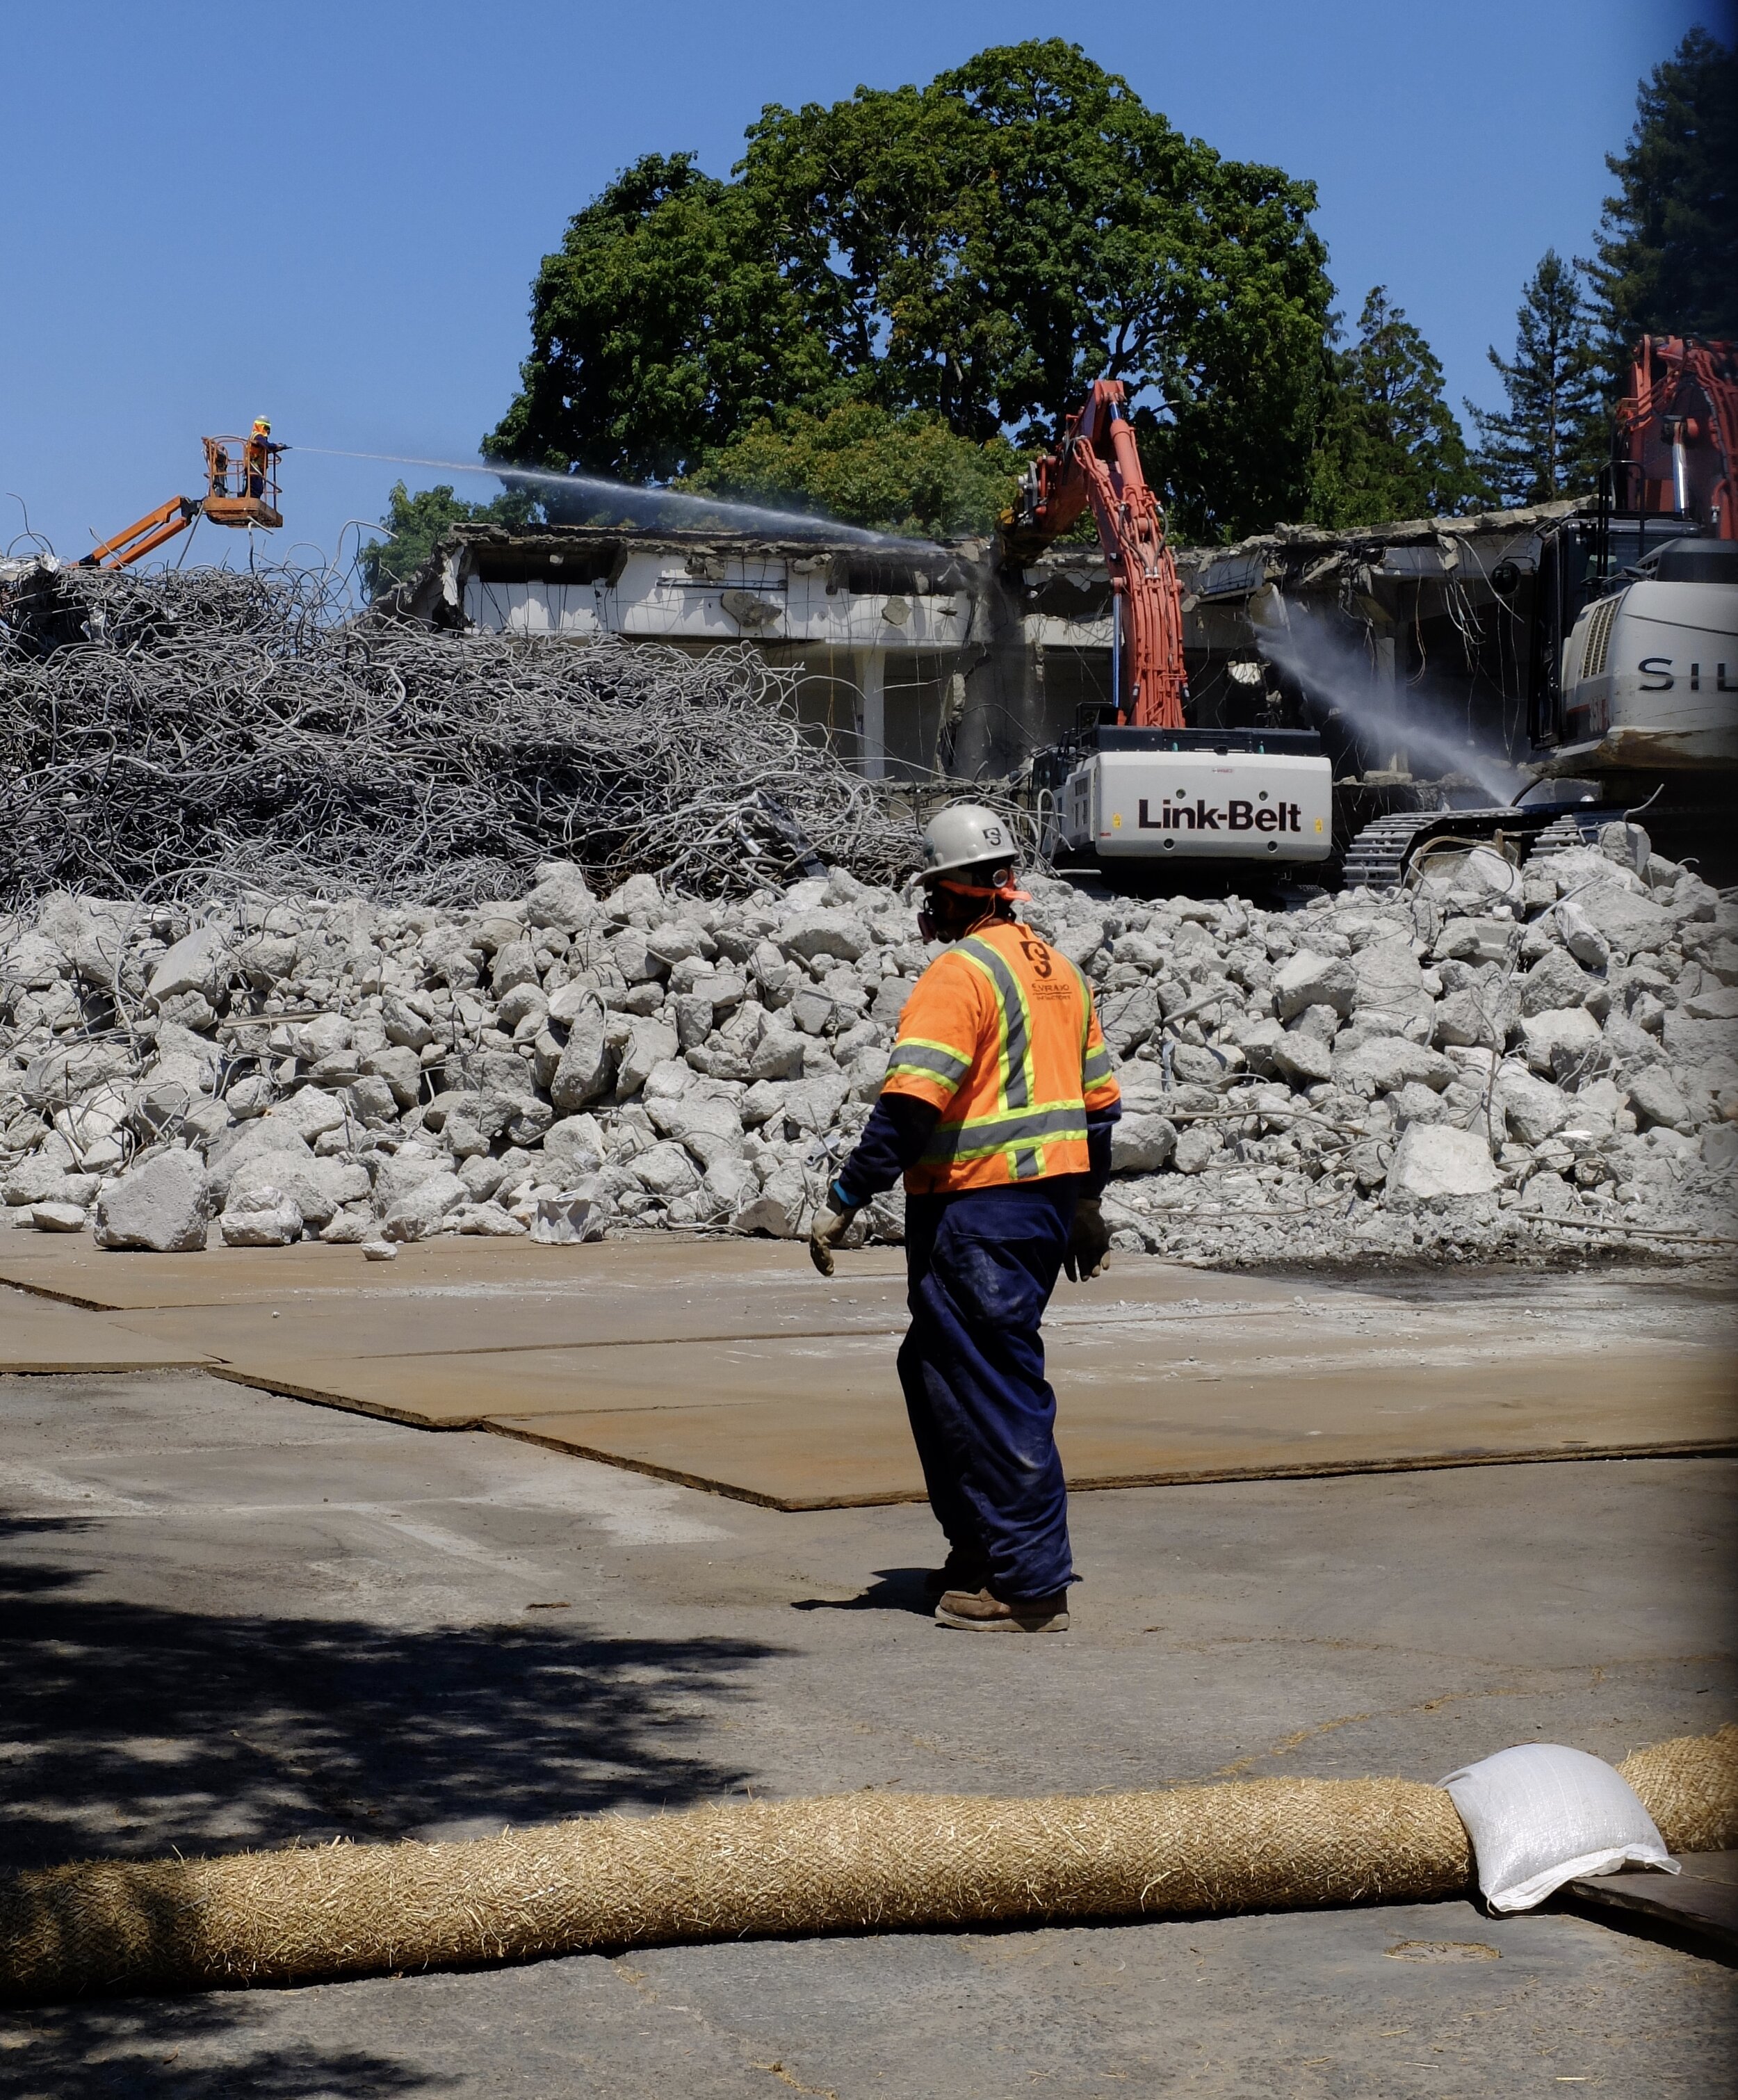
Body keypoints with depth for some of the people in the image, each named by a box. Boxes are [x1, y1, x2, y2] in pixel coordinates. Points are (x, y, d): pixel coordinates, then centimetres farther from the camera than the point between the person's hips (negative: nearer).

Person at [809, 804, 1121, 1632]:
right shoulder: (1060, 971, 15)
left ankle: (1030, 1585, -2)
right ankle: (979, 1548, 25)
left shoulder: (960, 974, -13)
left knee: (996, 1391, -5)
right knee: (935, 1369, 19)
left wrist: (844, 1199, -17)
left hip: (976, 1213, -9)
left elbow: (910, 1105, -21)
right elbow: (1099, 1098, 20)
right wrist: (1086, 1203, 30)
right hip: (1048, 1201, 9)